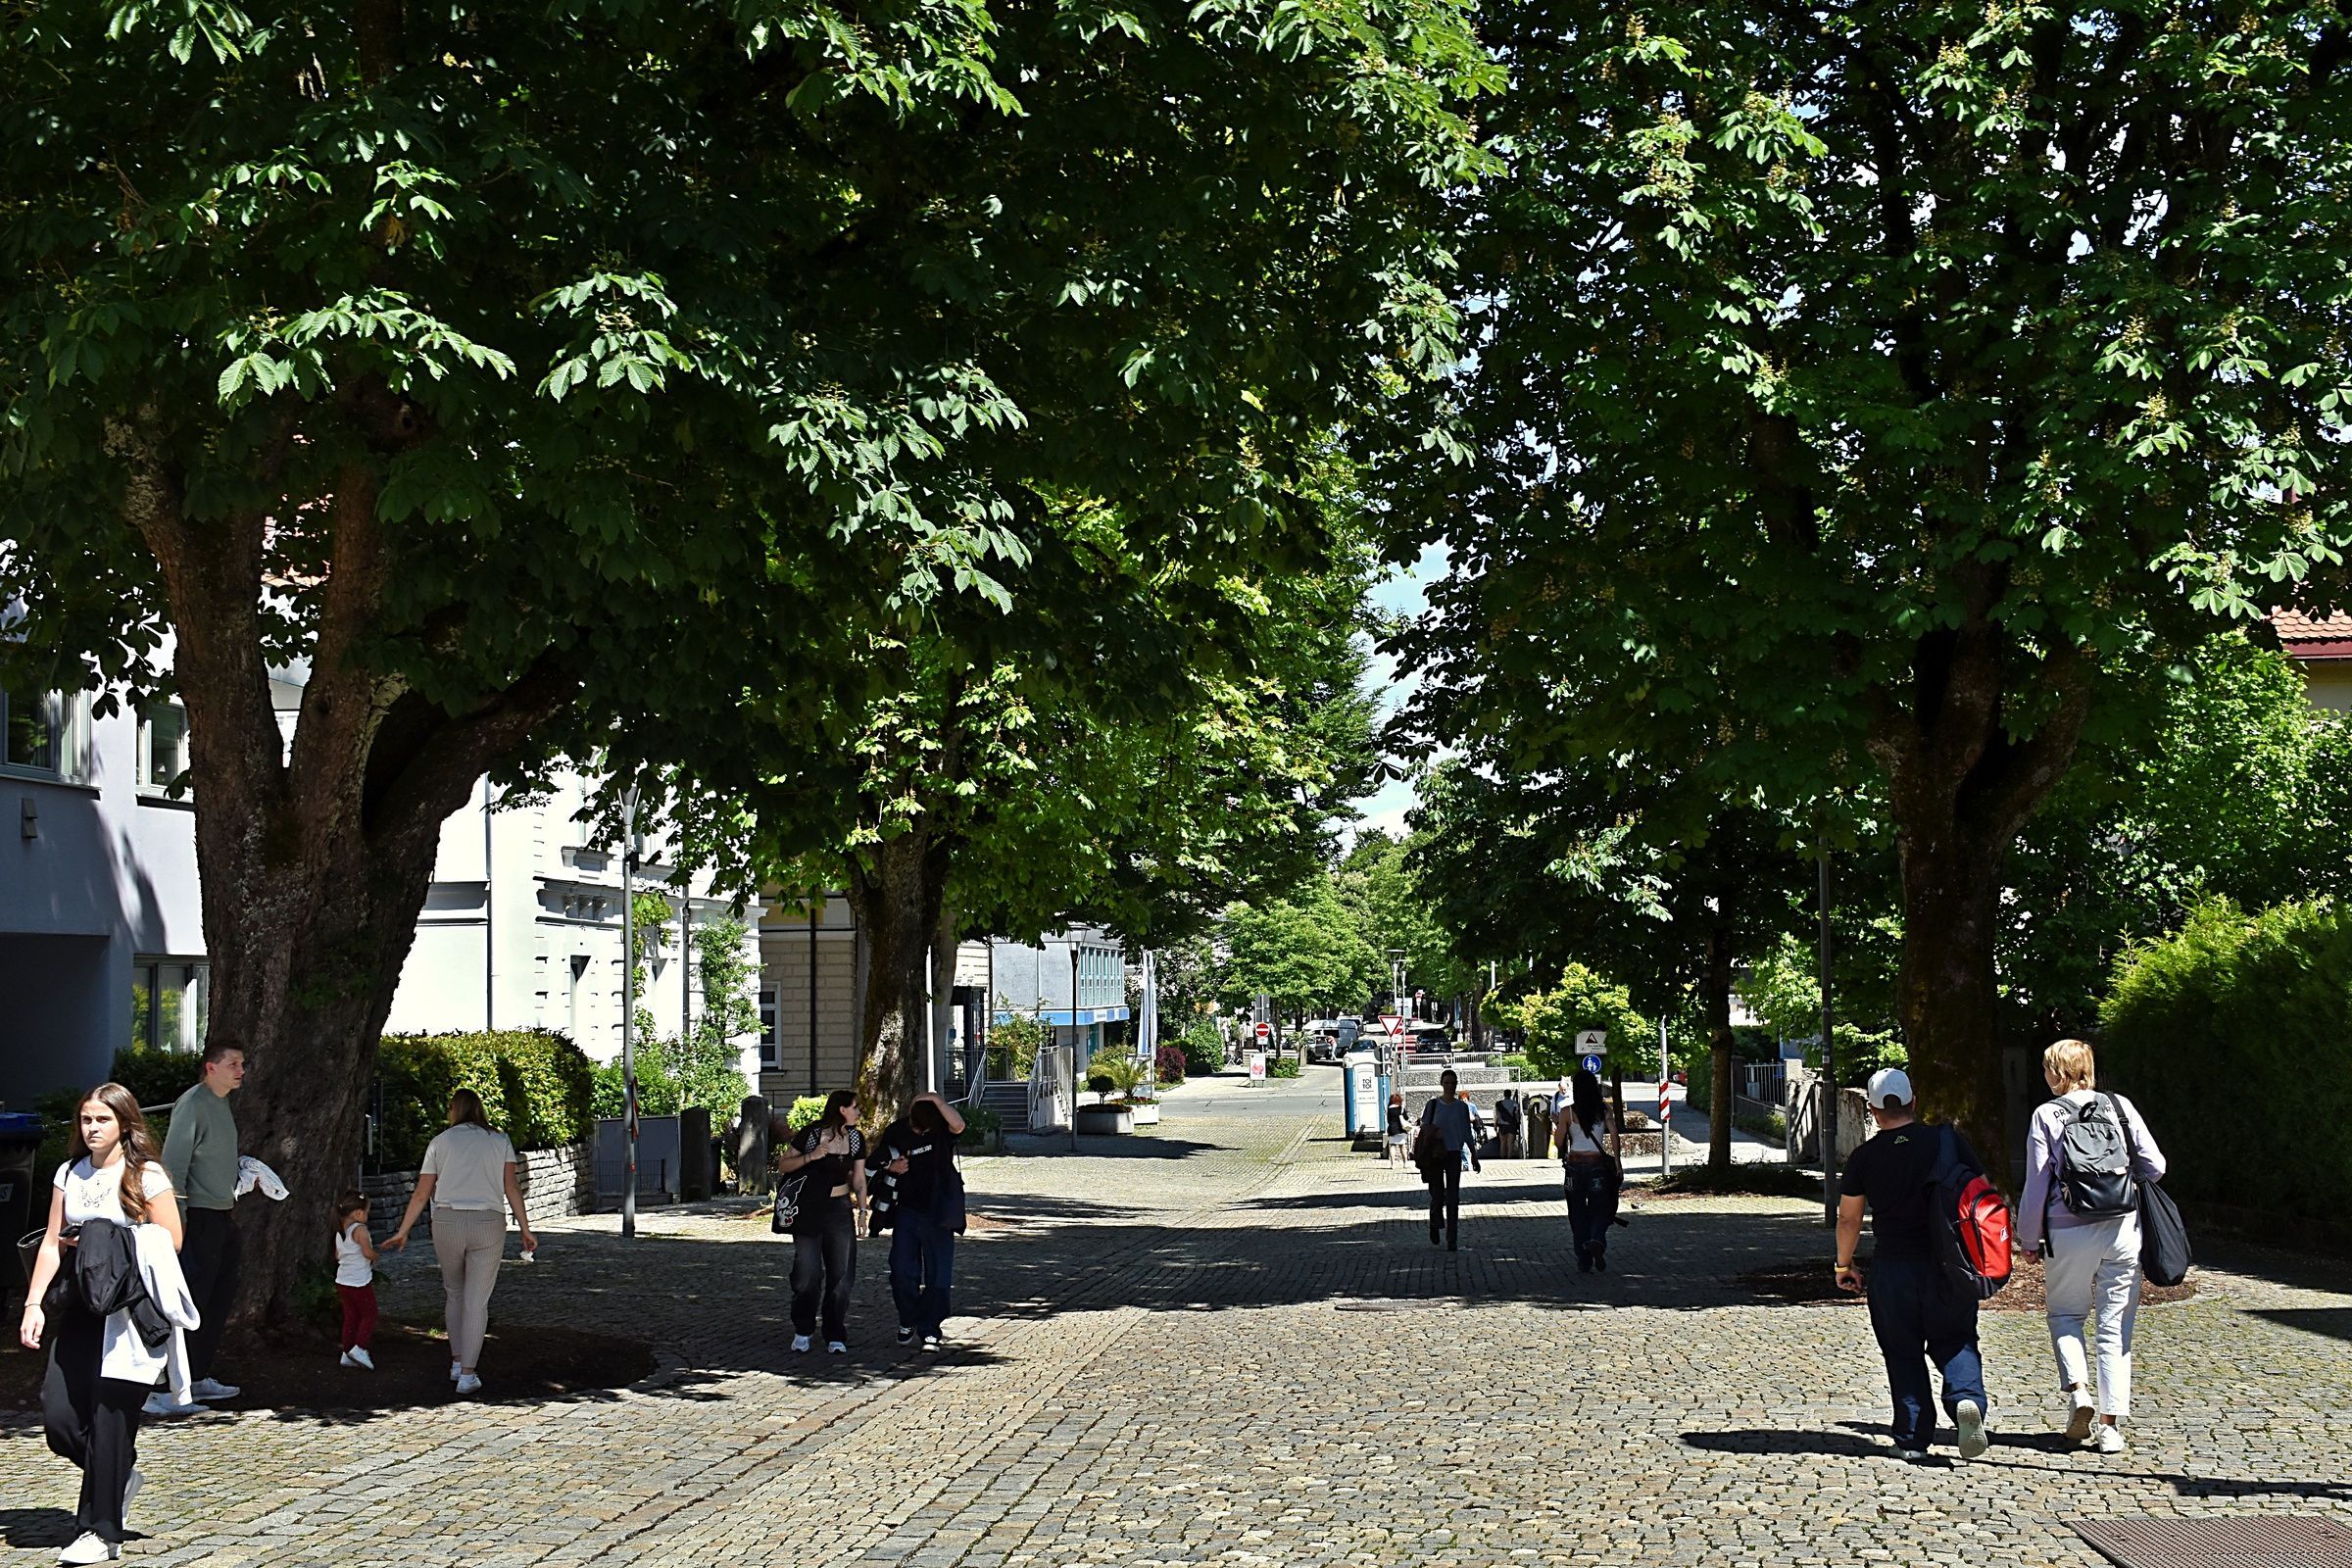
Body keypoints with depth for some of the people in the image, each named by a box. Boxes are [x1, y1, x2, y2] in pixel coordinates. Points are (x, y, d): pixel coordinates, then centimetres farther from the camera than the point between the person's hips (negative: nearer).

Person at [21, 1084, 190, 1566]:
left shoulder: (146, 1176, -4)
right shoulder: (70, 1174, 11)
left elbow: (172, 1241, -5)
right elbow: (52, 1243, 12)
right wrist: (33, 1303, 4)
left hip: (130, 1312, -5)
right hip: (81, 1308, 5)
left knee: (110, 1418, -5)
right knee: (58, 1416, -3)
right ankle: (119, 1477, 24)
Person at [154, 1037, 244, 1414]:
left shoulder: (222, 1102, 15)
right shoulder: (192, 1105, -15)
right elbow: (173, 1164, -20)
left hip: (222, 1216, 10)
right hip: (200, 1217, -10)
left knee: (221, 1297, 16)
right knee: (189, 1304, -12)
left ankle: (199, 1378, 26)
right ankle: (161, 1392, -11)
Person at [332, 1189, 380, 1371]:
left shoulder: (340, 1232, 9)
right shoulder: (359, 1230, -16)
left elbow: (338, 1255, 15)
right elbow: (368, 1252, -23)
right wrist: (375, 1257, -4)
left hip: (342, 1281, 8)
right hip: (360, 1282, -8)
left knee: (350, 1317, 13)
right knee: (369, 1315, 2)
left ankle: (347, 1353, 15)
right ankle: (360, 1348, -9)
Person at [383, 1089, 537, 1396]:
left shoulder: (440, 1142, 9)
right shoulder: (499, 1141, 9)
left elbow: (421, 1193, 8)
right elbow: (511, 1189, 1)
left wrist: (402, 1232, 17)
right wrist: (525, 1230, 5)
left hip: (447, 1223, 1)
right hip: (488, 1224, -1)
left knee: (454, 1292, 21)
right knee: (477, 1301, 1)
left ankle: (457, 1362, 20)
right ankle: (468, 1374, -2)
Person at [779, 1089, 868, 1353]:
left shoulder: (856, 1138, 5)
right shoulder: (810, 1134, -9)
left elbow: (859, 1178, 11)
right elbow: (783, 1166, -5)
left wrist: (862, 1209, 1)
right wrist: (810, 1157, -19)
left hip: (840, 1209, 4)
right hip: (808, 1210, -4)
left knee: (841, 1274, -2)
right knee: (807, 1273, -5)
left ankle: (836, 1337, 4)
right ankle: (802, 1331, 13)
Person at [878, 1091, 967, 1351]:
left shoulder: (942, 1127, -6)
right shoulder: (895, 1132, 1)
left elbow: (959, 1125, -30)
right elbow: (882, 1162, 15)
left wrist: (936, 1100, -29)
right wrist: (891, 1167, -7)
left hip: (937, 1213, -2)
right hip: (906, 1211, 2)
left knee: (937, 1274, -2)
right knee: (901, 1271, -1)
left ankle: (931, 1331, 5)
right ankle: (909, 1320, 21)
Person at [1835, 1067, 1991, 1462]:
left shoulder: (1865, 1157, -4)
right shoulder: (1947, 1139, -2)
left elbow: (1848, 1217, 3)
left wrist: (1844, 1264, 18)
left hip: (1893, 1267, -1)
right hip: (1949, 1263, 1)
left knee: (1903, 1353, 10)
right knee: (1954, 1341, 13)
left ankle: (1913, 1439, 9)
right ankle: (1967, 1398, -14)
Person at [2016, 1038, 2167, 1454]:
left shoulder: (2047, 1115, -4)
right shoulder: (2120, 1107, 3)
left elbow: (2036, 1185, -4)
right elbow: (2155, 1166, 4)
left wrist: (2029, 1239, 6)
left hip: (2069, 1234, -2)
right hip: (2123, 1229, 2)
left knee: (2066, 1314, 18)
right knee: (2115, 1326, 7)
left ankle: (2078, 1390, -5)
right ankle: (2111, 1423, 5)